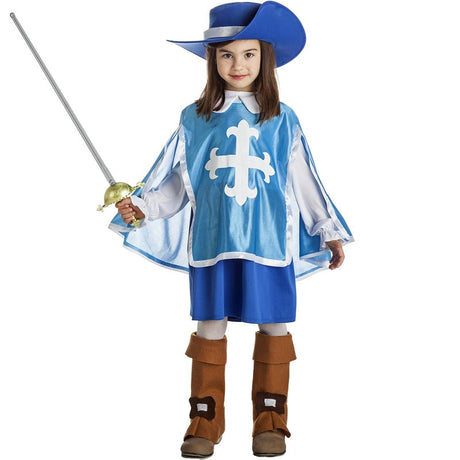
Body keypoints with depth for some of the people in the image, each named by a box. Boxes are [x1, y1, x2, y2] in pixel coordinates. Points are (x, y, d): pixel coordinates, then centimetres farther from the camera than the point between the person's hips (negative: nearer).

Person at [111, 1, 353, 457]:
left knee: (273, 326, 5)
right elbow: (174, 181, 9)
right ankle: (205, 422, 17)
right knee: (209, 326, 5)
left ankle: (270, 421, 19)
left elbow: (303, 181, 11)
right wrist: (140, 206, -5)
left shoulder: (282, 120, 5)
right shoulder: (195, 120, 5)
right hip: (213, 240, 0)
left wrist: (329, 232, 14)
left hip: (270, 240, 0)